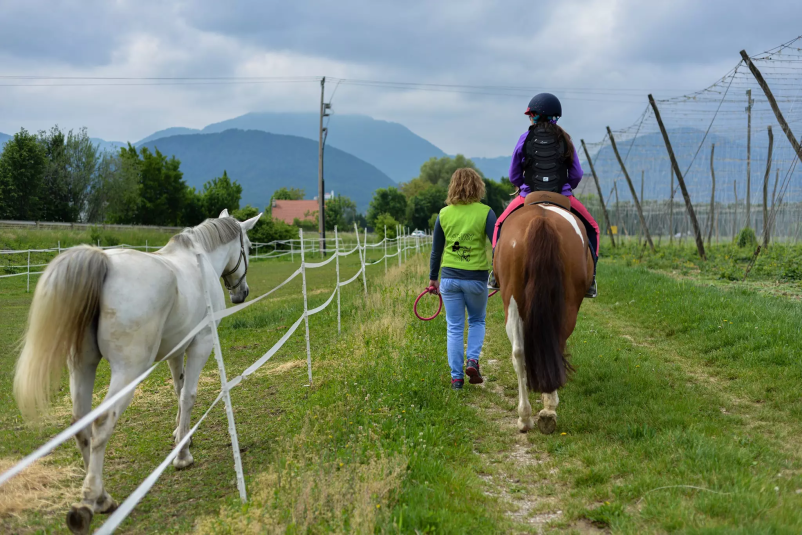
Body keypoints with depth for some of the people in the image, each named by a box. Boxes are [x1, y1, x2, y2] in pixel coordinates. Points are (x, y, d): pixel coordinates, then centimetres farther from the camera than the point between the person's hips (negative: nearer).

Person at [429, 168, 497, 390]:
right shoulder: (486, 213, -6)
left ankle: (456, 376, 10)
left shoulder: (444, 214, 1)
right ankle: (473, 359, 0)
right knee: (477, 321, 20)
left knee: (454, 328, 9)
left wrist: (433, 277, 17)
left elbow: (436, 249, 8)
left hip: (450, 278, 2)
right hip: (476, 278, -1)